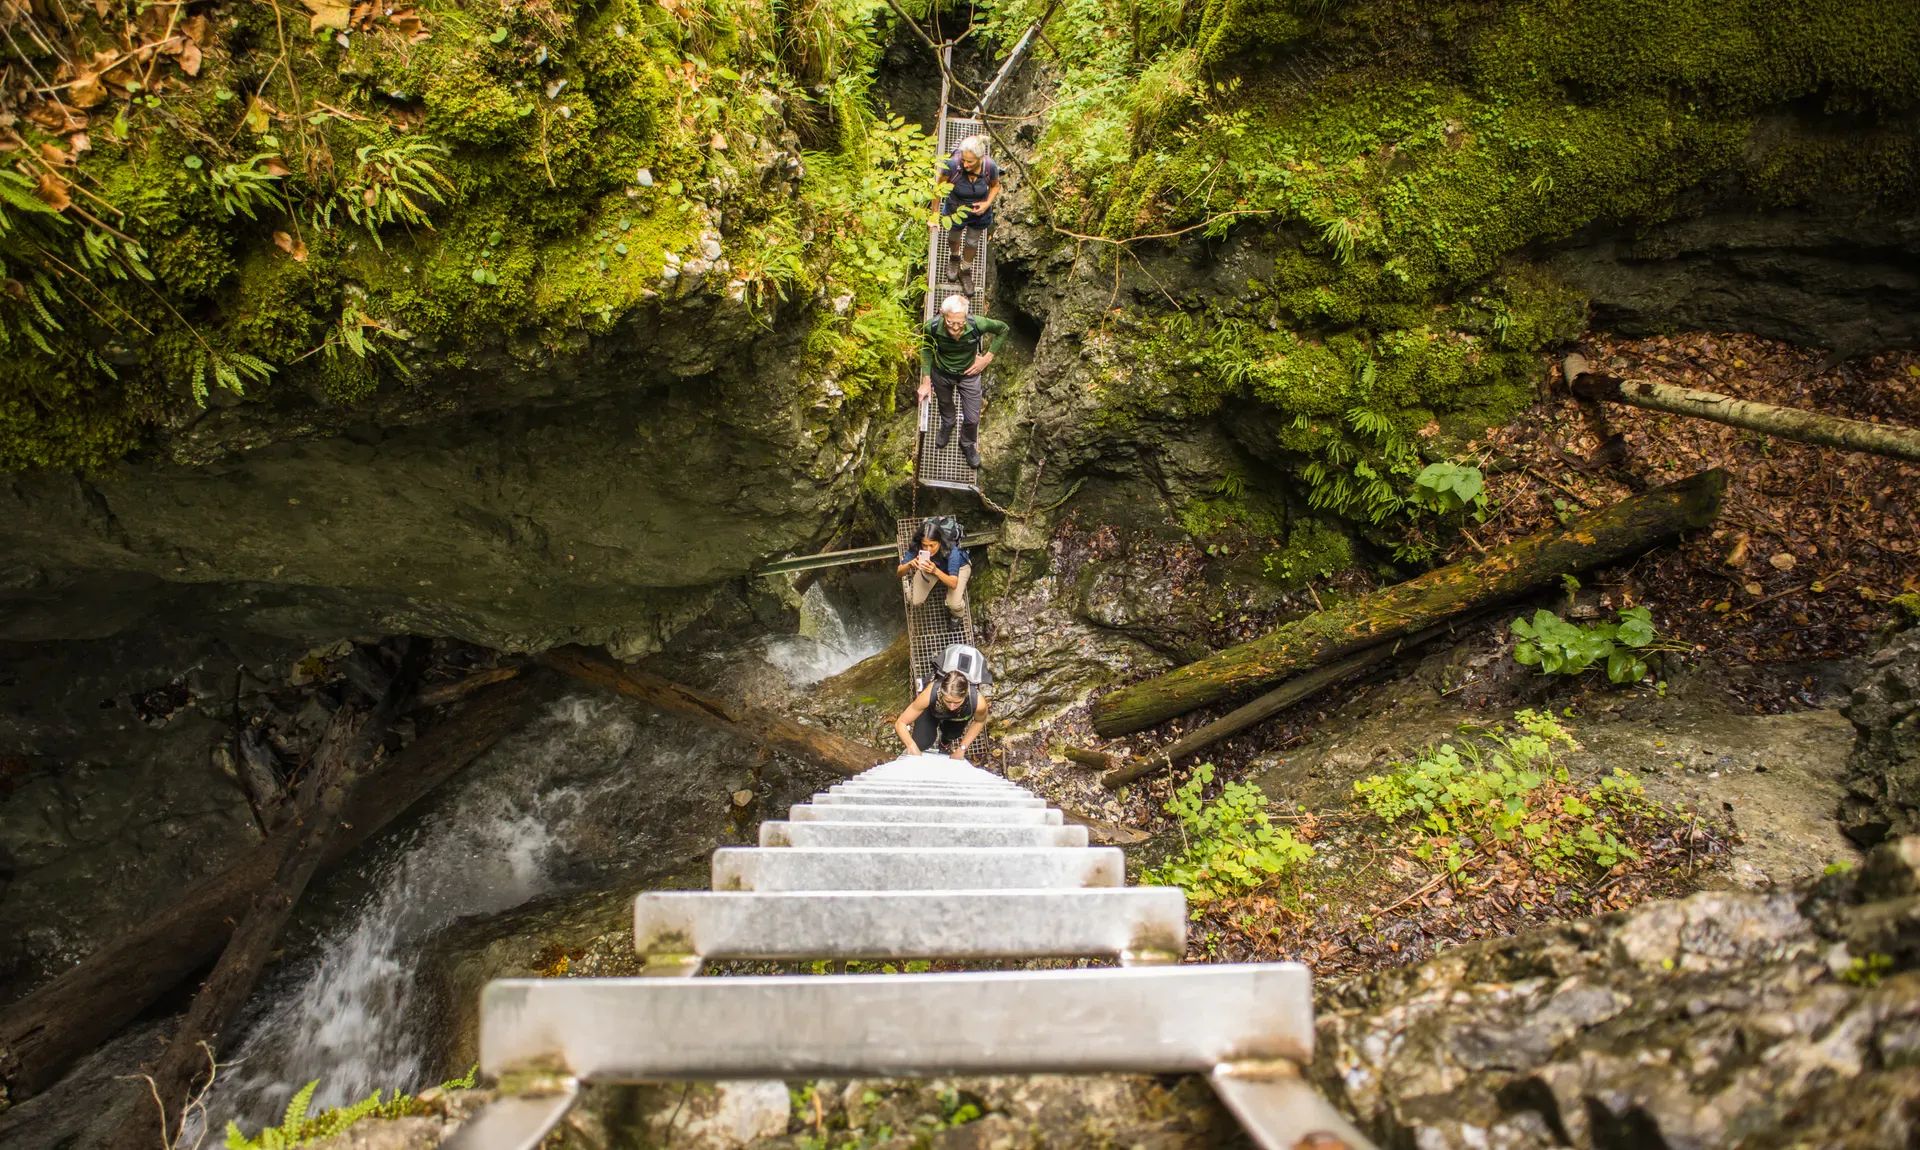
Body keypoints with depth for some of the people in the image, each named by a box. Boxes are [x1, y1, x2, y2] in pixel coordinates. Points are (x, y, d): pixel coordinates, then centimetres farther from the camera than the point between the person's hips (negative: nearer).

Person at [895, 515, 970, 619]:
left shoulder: (951, 551, -42)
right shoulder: (916, 548, -34)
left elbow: (953, 584, -43)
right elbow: (899, 573, -27)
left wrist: (936, 571, -60)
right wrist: (910, 564, -50)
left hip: (958, 567, -3)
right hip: (931, 566, 3)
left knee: (954, 604, -24)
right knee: (914, 600, -10)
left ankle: (958, 614, 14)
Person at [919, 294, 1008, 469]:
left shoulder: (977, 324, -37)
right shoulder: (932, 328, -35)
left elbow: (1003, 329, -14)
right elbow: (926, 349, -10)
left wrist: (987, 358, -16)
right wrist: (926, 381, -9)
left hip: (968, 374, 0)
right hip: (941, 374, 1)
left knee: (972, 418, 12)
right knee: (945, 404, 31)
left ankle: (968, 444, 47)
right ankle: (947, 425, 68)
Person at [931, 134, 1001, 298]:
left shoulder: (990, 167, -31)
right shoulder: (952, 165, -36)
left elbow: (995, 186, -7)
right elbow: (939, 188, -19)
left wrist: (987, 203, -23)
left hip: (979, 213, 1)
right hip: (955, 211, -1)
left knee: (972, 243, 25)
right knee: (954, 237, 29)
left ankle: (965, 271, 55)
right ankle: (955, 257, 66)